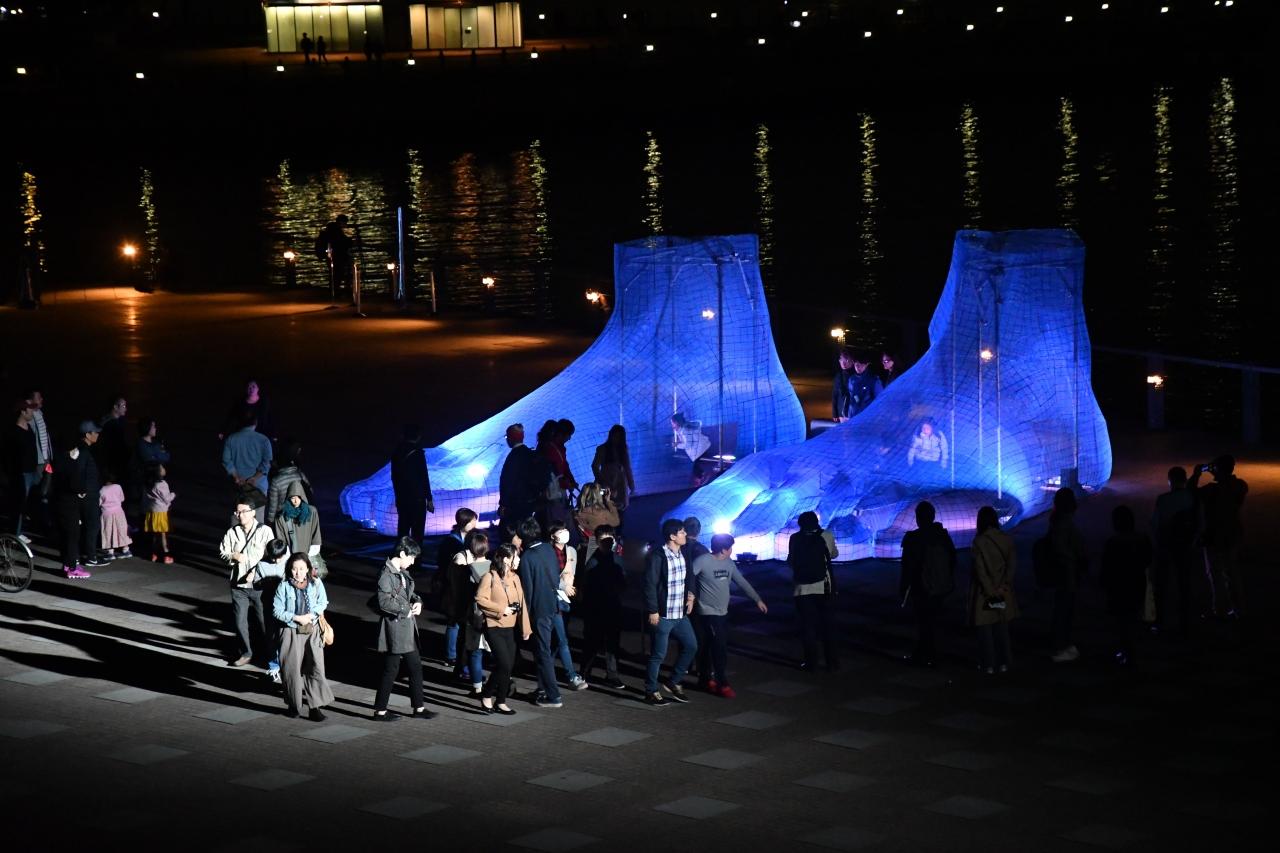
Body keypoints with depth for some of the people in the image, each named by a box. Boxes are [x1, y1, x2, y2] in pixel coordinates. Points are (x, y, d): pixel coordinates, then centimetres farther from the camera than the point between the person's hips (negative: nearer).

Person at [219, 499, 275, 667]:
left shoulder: (264, 531, -5)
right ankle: (246, 653, 22)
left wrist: (255, 571, -18)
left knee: (264, 621, 2)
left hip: (259, 584, -3)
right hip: (238, 585, 3)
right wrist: (233, 556, -15)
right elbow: (222, 552, 7)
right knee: (239, 622, 5)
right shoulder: (232, 532, 5)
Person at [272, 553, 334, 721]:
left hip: (312, 631, 1)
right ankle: (293, 705, 22)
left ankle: (315, 707, -4)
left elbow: (323, 603, 4)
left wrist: (310, 615, -12)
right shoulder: (284, 587, -6)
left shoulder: (316, 583, -2)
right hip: (292, 633, -1)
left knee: (315, 668, -7)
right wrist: (296, 618, -15)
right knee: (292, 669, 5)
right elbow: (277, 611, -5)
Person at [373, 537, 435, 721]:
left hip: (408, 628, 9)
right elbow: (384, 602, -24)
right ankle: (380, 711, 10)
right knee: (391, 670, -1)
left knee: (415, 666, 14)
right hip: (394, 628, -9)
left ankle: (419, 707, 23)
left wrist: (417, 601, 3)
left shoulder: (403, 573, 10)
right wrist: (406, 610, -16)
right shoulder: (386, 575, -17)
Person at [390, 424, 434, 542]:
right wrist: (429, 499, -6)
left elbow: (394, 477, 12)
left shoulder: (396, 453, 6)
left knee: (403, 531, 12)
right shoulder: (417, 453, -11)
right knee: (417, 532, -3)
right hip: (417, 499, -6)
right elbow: (424, 478, -11)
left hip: (402, 499, 6)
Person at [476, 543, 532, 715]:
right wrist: (502, 609, -16)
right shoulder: (490, 577, -10)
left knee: (508, 666, 6)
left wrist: (525, 628, 7)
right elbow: (480, 599, -15)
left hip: (510, 628, 6)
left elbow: (521, 603, 10)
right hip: (494, 628, -6)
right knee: (504, 664, -13)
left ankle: (500, 701, 17)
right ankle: (487, 695, 5)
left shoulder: (515, 577, 8)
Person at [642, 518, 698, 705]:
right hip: (662, 615, -8)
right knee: (658, 654, 1)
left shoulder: (682, 555, 8)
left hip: (680, 614, 8)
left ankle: (674, 682, 26)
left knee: (691, 646, 12)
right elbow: (650, 585, -17)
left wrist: (689, 595, 9)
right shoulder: (657, 556, -17)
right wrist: (653, 611, -18)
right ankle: (651, 691, 14)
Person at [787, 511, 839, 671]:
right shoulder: (826, 536, 0)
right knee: (827, 624, 9)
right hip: (823, 587, 0)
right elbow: (834, 554, 16)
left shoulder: (795, 539, -2)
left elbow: (790, 561, 6)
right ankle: (832, 662, 9)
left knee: (807, 626, 6)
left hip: (802, 588, 0)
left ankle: (811, 663, 5)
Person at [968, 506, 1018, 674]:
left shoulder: (979, 542, -13)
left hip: (984, 591, -4)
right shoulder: (1007, 539, -1)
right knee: (1002, 628, 14)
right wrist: (1002, 586, -8)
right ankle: (1003, 663, 17)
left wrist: (990, 591, -13)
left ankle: (989, 665, 6)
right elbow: (1012, 564, -6)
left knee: (986, 629, 5)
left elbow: (980, 569, -16)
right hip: (1003, 591, 4)